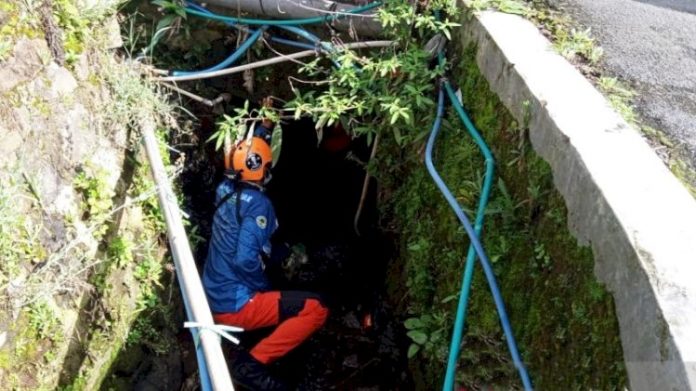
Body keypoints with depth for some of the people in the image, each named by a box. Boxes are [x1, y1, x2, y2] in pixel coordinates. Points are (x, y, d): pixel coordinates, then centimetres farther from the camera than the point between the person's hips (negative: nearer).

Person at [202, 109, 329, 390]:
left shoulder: (225, 189, 5)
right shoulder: (256, 203, -19)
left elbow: (249, 149, 25)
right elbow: (245, 259, -29)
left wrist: (266, 123, 32)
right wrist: (266, 287, -12)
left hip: (214, 299, 9)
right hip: (234, 304, -9)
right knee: (316, 309, -13)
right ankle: (252, 362, -15)